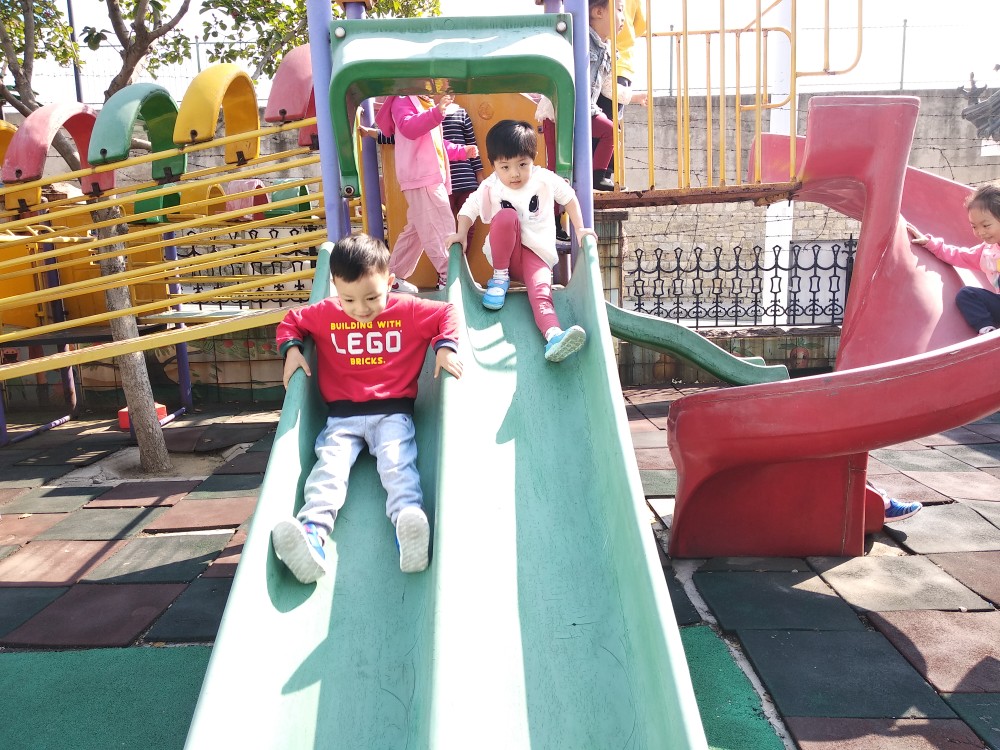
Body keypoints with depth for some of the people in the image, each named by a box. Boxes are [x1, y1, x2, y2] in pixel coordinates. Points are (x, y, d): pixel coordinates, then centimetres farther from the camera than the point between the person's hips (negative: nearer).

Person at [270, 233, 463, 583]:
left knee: (397, 463, -27)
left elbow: (447, 313, 6)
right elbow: (291, 321, 20)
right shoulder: (325, 314, 5)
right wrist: (291, 349, 0)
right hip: (342, 415, 1)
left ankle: (408, 519, -47)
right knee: (329, 465, -23)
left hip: (392, 411, -1)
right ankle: (313, 532, -42)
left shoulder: (408, 310, -1)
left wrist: (445, 347, -12)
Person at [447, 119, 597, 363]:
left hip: (538, 254, 0)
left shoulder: (546, 180, -6)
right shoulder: (491, 187, -8)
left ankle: (553, 334, -57)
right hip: (506, 252, 0)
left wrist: (579, 229, 5)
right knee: (507, 216, -32)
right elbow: (470, 207, 2)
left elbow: (569, 198, 8)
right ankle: (500, 277, -16)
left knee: (541, 289, -32)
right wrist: (461, 234, -13)